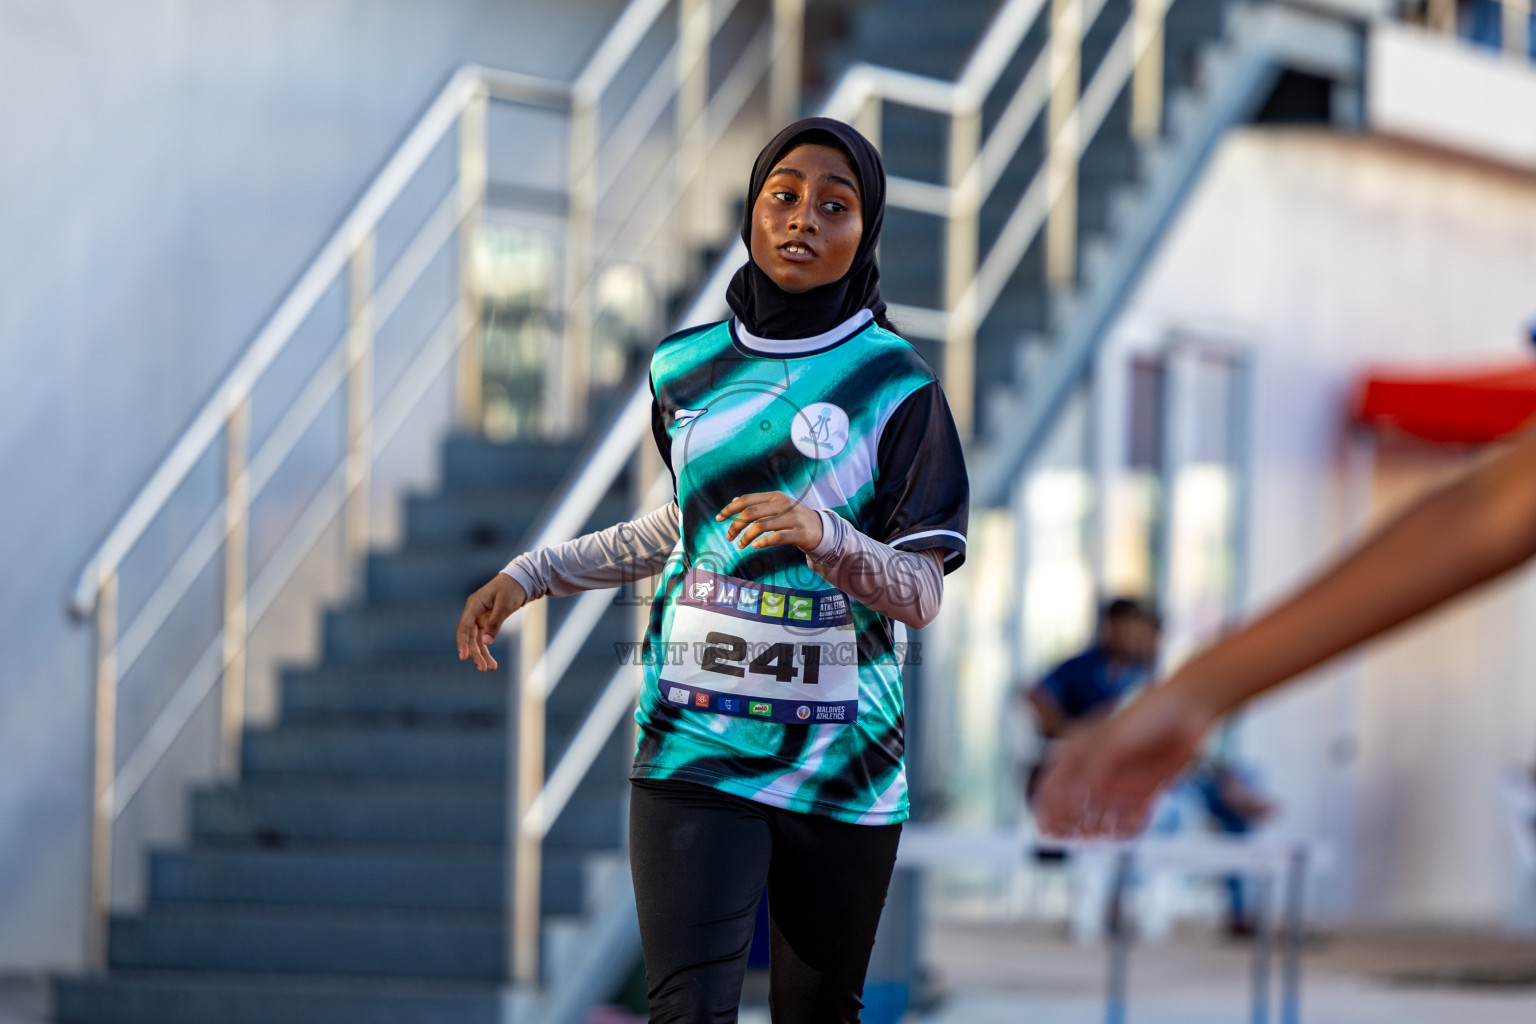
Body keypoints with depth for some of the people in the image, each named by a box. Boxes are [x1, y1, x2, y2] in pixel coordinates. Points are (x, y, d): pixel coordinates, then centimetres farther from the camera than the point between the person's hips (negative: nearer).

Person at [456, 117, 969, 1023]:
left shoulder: (896, 387, -2)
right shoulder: (688, 369, 9)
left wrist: (821, 535, -25)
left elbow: (923, 594, -6)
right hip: (697, 746, 2)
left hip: (839, 759, -1)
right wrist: (531, 575, 24)